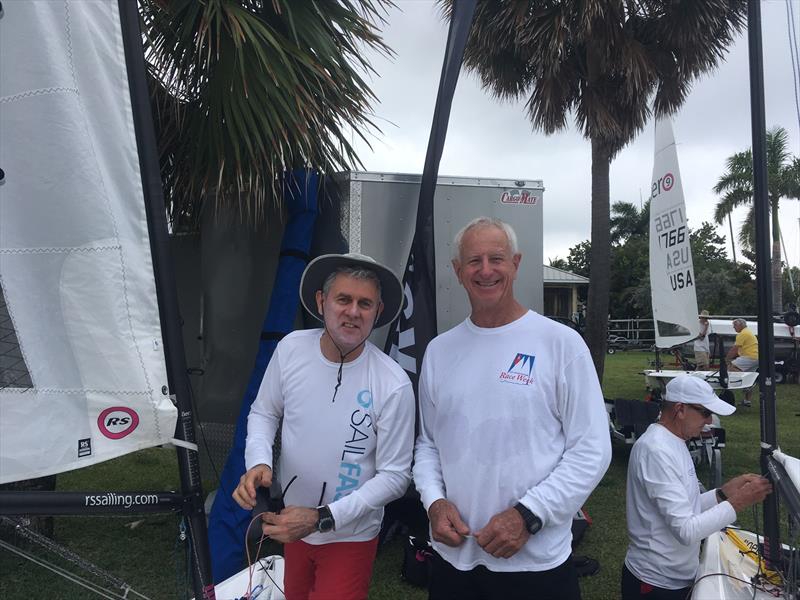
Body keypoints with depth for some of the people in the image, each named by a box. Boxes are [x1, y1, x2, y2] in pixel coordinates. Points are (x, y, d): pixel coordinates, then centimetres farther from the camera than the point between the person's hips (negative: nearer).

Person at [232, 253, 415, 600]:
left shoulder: (393, 386, -26)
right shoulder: (291, 349, -15)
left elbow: (394, 476, -19)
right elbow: (264, 413, 1)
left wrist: (321, 518, -25)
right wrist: (258, 462, -18)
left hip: (349, 537, -5)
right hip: (291, 521, 5)